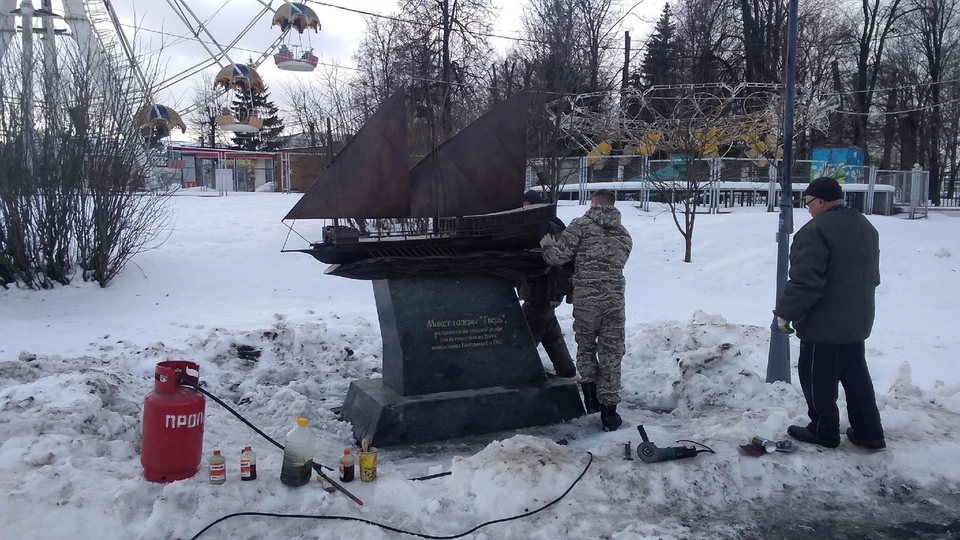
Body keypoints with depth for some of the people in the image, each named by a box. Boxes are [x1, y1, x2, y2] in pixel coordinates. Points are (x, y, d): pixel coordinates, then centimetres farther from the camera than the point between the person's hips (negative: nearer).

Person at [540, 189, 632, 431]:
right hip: (615, 300, 3)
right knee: (611, 353, 8)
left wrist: (546, 244, 12)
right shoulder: (624, 235, 14)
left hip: (586, 299, -3)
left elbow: (558, 256, -9)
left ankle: (590, 393, 10)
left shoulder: (581, 226, -3)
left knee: (586, 347, 18)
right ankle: (608, 408, 10)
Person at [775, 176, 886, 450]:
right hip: (857, 322, 9)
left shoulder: (816, 231, -21)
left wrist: (785, 311, -13)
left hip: (822, 324, -9)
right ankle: (869, 432, 24)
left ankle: (824, 431, 17)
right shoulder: (866, 227, 10)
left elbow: (804, 282, -25)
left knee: (818, 379, 6)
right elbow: (872, 276, 20)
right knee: (856, 377, 18)